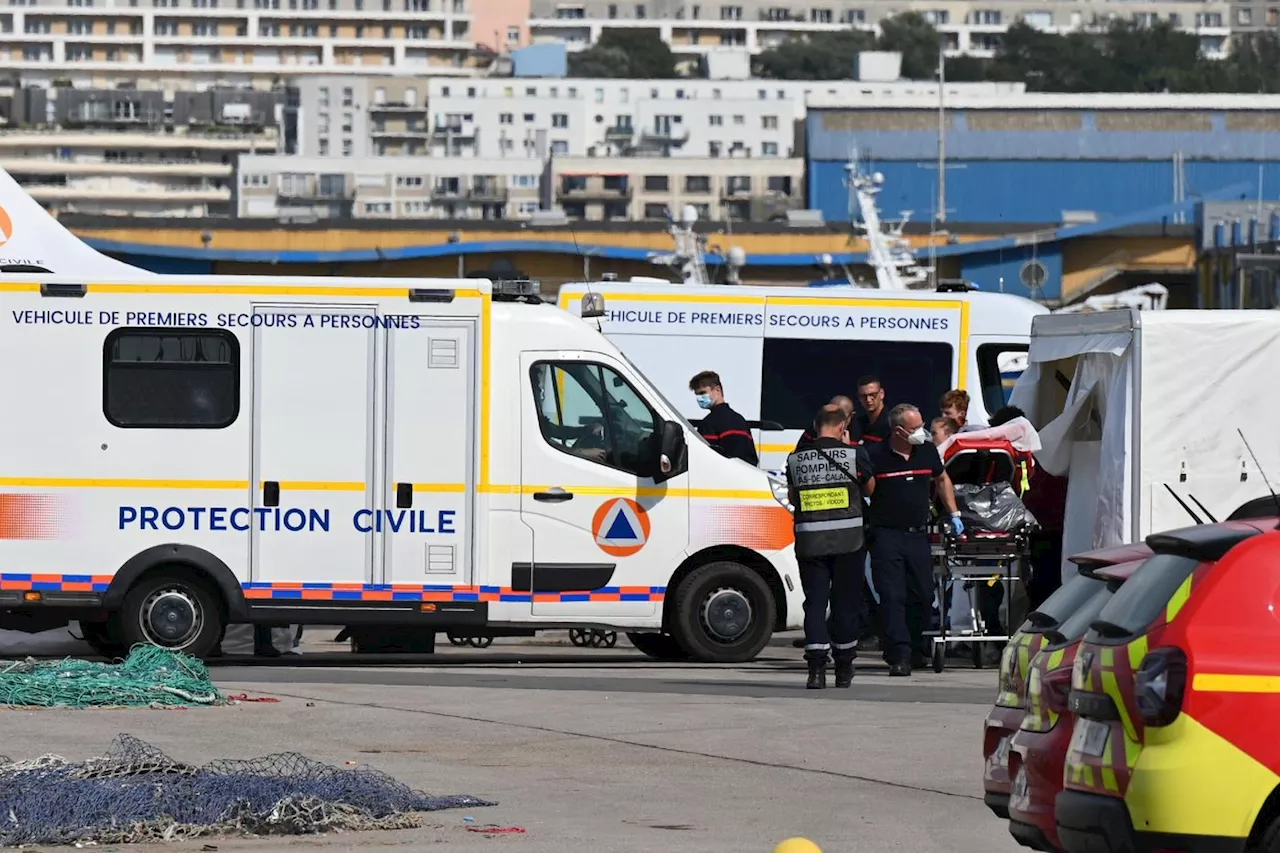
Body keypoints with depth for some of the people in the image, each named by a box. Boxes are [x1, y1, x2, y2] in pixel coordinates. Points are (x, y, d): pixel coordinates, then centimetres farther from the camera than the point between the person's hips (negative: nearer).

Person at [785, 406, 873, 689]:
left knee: (814, 603, 4)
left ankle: (816, 669, -9)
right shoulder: (854, 454, -6)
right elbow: (871, 487, 11)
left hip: (809, 541, 1)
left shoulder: (796, 459, 2)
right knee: (845, 603, 11)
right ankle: (844, 670, 19)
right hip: (847, 540, -1)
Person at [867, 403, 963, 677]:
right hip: (886, 536, -5)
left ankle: (914, 651, 23)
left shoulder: (927, 451, 7)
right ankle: (900, 656, -15)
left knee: (922, 595, 7)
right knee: (893, 597, -10)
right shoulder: (875, 456, -8)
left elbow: (942, 480, 24)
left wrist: (954, 514, 19)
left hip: (919, 534, 5)